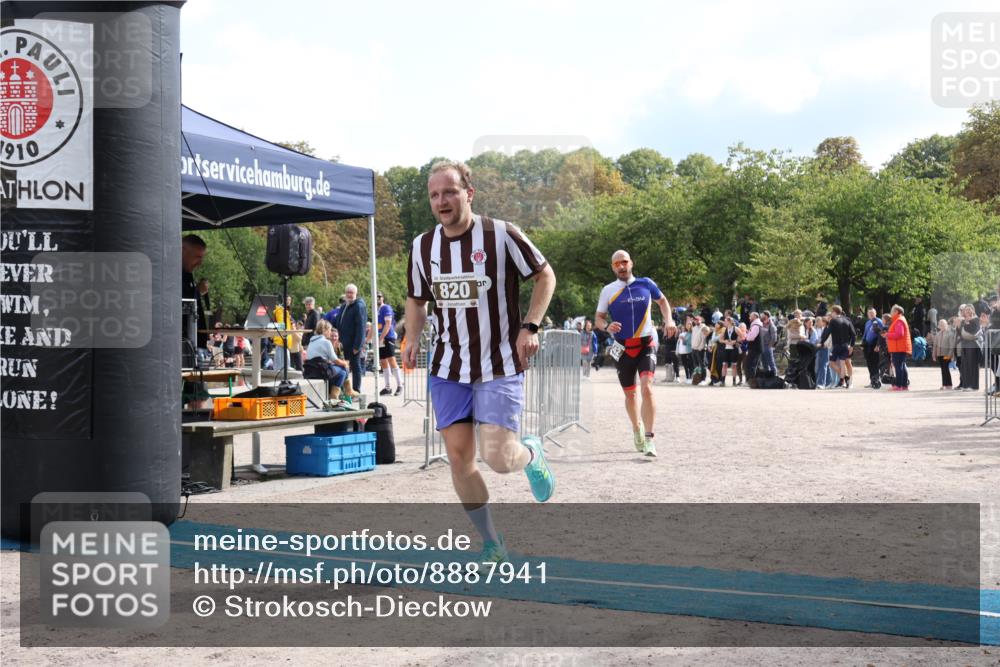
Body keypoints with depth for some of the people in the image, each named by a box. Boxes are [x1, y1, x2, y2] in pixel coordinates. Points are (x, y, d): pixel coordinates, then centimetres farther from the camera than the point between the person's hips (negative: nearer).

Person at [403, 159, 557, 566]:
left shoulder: (501, 235, -9)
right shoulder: (422, 246, 4)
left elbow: (544, 276, 1)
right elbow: (416, 300, 18)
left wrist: (530, 326, -11)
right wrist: (412, 342, 4)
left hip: (500, 367, -4)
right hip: (448, 368, 4)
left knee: (498, 458, -14)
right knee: (458, 457, 2)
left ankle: (531, 453, 25)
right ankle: (492, 546, 19)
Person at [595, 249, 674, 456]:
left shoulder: (646, 284, 0)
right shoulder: (608, 290, 0)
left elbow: (662, 301, 18)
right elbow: (599, 318, 5)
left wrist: (668, 320, 1)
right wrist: (607, 327, -18)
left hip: (646, 345, -2)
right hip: (623, 349, 2)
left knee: (647, 388, -20)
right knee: (630, 393, 11)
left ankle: (649, 439, -19)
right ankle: (637, 430, 37)